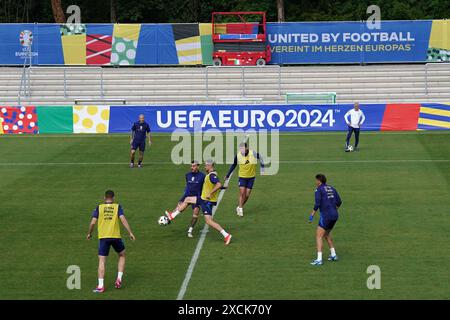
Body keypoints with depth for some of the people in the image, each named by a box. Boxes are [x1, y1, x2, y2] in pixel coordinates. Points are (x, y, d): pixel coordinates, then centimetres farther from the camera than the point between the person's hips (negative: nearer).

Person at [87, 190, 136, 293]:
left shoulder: (99, 207, 4)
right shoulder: (117, 207, 3)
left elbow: (93, 222, -2)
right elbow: (123, 219, -9)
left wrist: (89, 233, 14)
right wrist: (130, 233, -7)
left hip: (103, 237, 0)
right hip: (116, 236, 0)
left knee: (102, 261, 2)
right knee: (122, 256, 23)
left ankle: (100, 286, -6)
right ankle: (119, 279, 13)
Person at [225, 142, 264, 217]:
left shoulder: (253, 154, -19)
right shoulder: (238, 155, -12)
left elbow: (261, 158, 2)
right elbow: (233, 165, 5)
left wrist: (262, 169, -2)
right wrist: (228, 175, 9)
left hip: (251, 177, 0)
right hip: (242, 177, 0)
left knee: (247, 195, 2)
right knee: (242, 193, -13)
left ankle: (239, 207, 24)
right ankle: (240, 209, -1)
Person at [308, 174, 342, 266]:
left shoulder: (318, 190, -7)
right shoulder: (331, 189, 14)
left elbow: (317, 204, -18)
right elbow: (339, 202, 13)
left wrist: (312, 215, -10)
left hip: (326, 216, -8)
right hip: (334, 215, 8)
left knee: (319, 236, -5)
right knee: (326, 234, 27)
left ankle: (319, 260, -14)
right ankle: (333, 255, 29)